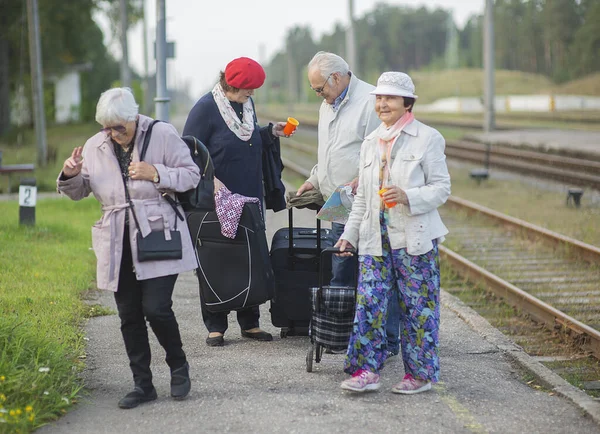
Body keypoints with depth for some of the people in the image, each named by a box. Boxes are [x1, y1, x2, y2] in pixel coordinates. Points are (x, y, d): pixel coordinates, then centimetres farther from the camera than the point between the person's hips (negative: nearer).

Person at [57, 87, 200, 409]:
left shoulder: (163, 135, -4)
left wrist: (156, 173, -18)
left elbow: (191, 175, -2)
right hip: (118, 245, 4)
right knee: (129, 315, 7)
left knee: (156, 308, -12)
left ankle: (178, 366, 15)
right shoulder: (95, 147, 7)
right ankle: (142, 384, 18)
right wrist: (70, 176, -9)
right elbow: (80, 191, 14)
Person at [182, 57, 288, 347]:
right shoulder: (206, 108, -13)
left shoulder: (247, 103, 9)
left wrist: (270, 132, 7)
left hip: (250, 200, 6)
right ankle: (215, 327, 9)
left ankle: (249, 322, 17)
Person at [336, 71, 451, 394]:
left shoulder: (427, 138, -2)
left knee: (417, 306, 1)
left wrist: (408, 197, -21)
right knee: (368, 301, -2)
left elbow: (441, 187, -6)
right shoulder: (371, 143, 15)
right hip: (375, 238, 5)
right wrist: (349, 234, 15)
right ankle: (366, 370, 2)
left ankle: (419, 373, 11)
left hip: (415, 238, -5)